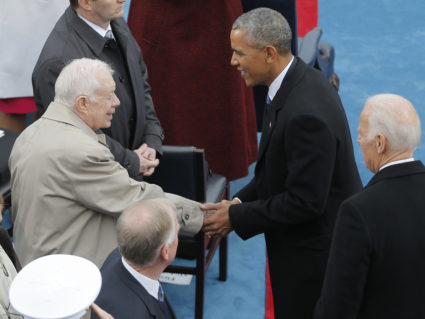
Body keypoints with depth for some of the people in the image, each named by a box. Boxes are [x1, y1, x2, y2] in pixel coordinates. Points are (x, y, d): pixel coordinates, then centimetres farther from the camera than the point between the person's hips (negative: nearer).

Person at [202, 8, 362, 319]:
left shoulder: (306, 113, -32)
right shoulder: (300, 80, -1)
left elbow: (305, 203, -27)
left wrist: (237, 218, -17)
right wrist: (239, 202, 1)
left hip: (313, 254, -9)